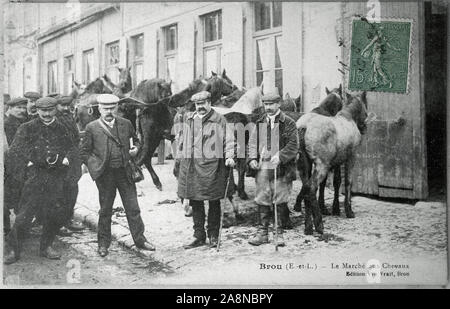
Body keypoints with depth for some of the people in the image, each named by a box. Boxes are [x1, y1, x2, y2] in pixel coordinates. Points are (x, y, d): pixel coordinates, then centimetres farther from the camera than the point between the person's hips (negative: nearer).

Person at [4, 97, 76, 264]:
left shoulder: (61, 129, 11)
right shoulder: (27, 128, 1)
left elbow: (72, 148, 15)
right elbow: (14, 152, -3)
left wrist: (67, 158, -4)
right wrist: (27, 163, -15)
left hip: (55, 177, 4)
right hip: (35, 176, -4)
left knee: (57, 215, 6)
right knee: (24, 214, -6)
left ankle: (46, 247, 26)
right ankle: (12, 250, 7)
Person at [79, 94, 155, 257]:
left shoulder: (126, 124, 6)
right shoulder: (92, 128, -2)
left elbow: (135, 139, 22)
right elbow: (84, 152, 3)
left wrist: (135, 148, 2)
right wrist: (95, 166, -6)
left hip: (125, 172, 2)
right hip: (105, 174, -2)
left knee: (133, 208, 5)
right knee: (105, 210, 8)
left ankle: (140, 239, 18)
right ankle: (103, 244, 21)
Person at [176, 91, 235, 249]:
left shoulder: (219, 120, 0)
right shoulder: (188, 119, 14)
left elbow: (228, 139, -2)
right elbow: (182, 140, 21)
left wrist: (229, 156, -14)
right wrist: (180, 157, 16)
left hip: (212, 165, -4)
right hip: (191, 165, 4)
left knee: (214, 202, 2)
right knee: (195, 202, 8)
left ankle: (213, 236, 13)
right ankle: (199, 236, 17)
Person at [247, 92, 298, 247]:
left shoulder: (288, 123, -2)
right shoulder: (260, 123, 13)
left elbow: (293, 145, -8)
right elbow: (252, 142, 13)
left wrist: (280, 156, -21)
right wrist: (252, 158, -4)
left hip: (281, 168, -4)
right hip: (262, 167, 4)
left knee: (280, 201, 1)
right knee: (262, 200, 7)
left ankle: (280, 233, 13)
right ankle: (263, 232, 16)